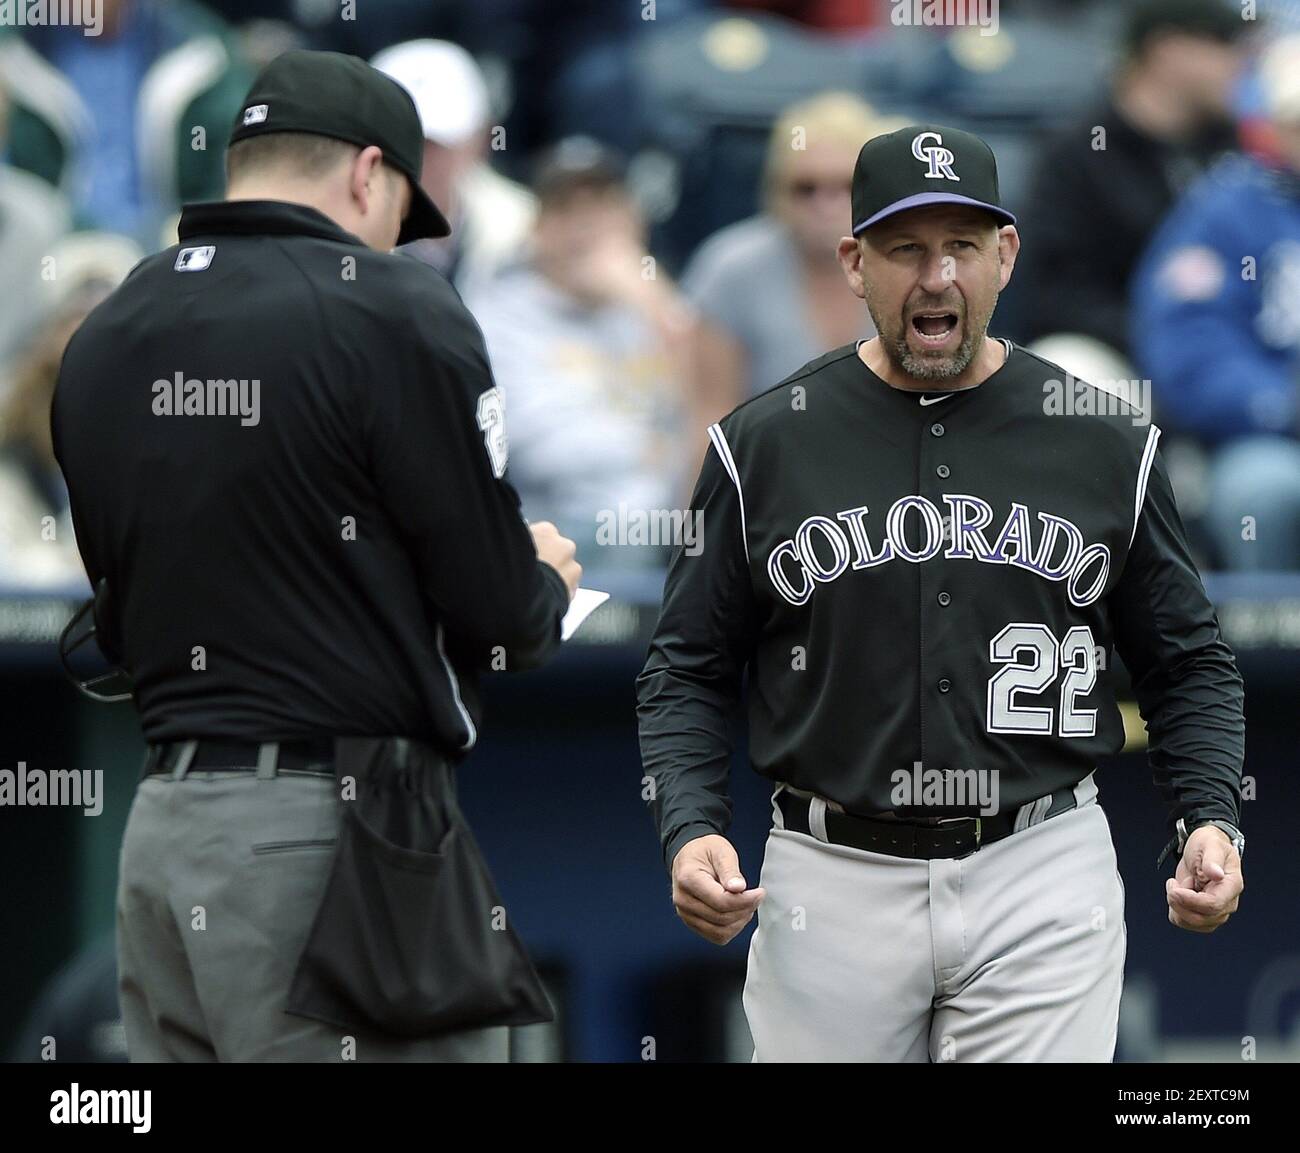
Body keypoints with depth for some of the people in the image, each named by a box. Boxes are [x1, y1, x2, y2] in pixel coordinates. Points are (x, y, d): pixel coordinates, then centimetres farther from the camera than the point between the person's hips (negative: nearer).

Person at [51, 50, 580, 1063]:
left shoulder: (103, 340, 10)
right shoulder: (394, 312, -9)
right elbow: (499, 614, -9)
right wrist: (545, 583, 16)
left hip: (164, 825, 7)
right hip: (335, 830, -7)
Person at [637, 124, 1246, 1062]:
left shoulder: (1107, 446, 5)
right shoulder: (763, 445, 3)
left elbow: (1187, 661, 12)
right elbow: (689, 672, 8)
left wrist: (1211, 820, -6)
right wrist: (691, 832, -9)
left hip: (1042, 881, 0)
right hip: (833, 881, 0)